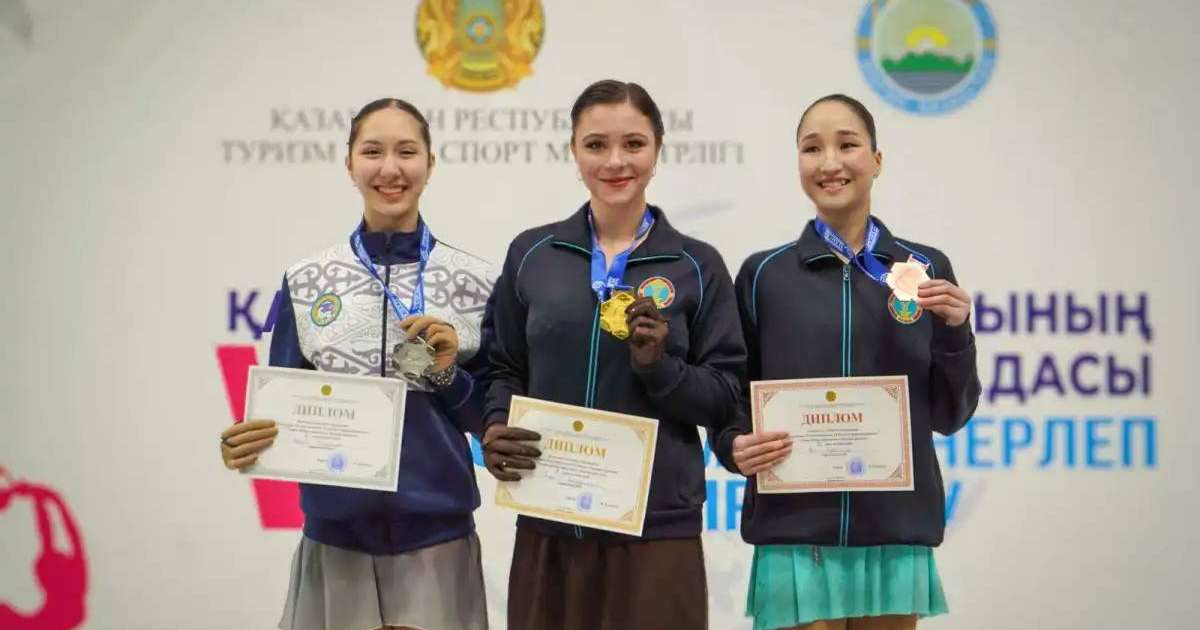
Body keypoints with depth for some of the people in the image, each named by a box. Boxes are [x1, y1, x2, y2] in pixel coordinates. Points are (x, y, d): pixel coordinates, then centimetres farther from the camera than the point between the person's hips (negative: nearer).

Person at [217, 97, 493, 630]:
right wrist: (247, 442, -16)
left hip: (437, 536, -1)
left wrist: (447, 374, -13)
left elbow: (496, 417, 4)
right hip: (336, 535, 1)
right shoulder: (305, 282, 1)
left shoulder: (474, 283, -1)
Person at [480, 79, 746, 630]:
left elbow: (727, 398, 2)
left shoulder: (697, 267, 3)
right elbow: (506, 371, 14)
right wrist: (496, 429, -5)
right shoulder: (532, 254, 8)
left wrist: (659, 366, -15)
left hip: (658, 528, -1)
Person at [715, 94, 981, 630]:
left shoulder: (926, 270, 7)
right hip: (795, 529, -1)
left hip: (896, 532, 1)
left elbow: (949, 416, 7)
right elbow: (733, 398, 9)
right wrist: (734, 446, -11)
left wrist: (954, 332, -8)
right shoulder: (764, 274, 4)